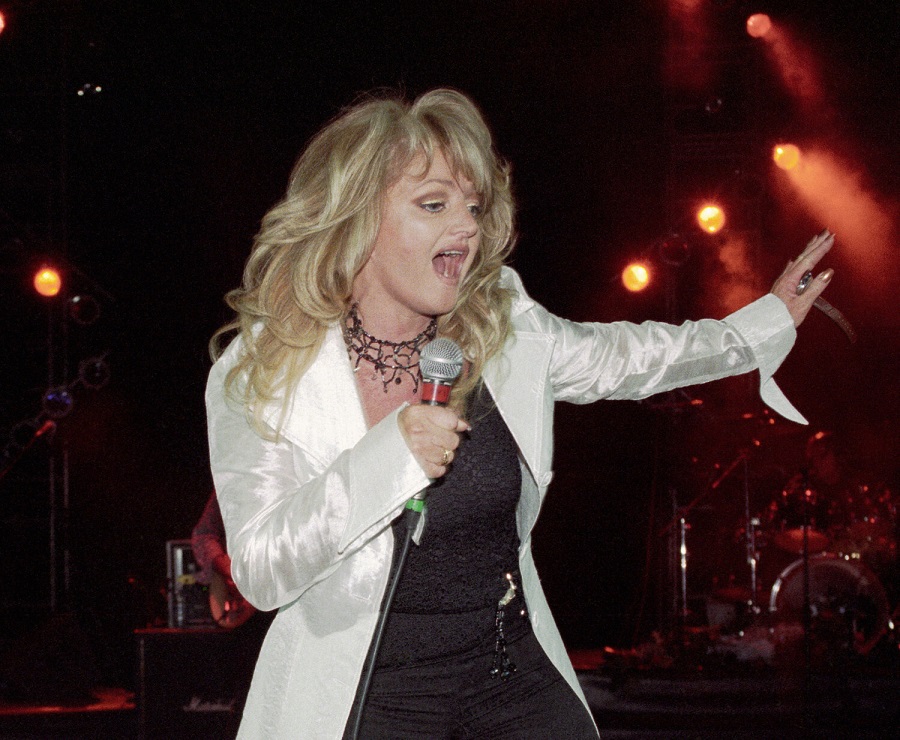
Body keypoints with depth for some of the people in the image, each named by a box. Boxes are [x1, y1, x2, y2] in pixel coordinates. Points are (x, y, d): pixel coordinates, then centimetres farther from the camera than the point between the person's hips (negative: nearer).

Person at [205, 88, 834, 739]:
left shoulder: (506, 326, -1)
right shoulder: (261, 372, -13)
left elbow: (618, 356, 19)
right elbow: (262, 573, -20)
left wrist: (766, 322, 25)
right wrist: (384, 460, -32)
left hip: (518, 678, 4)